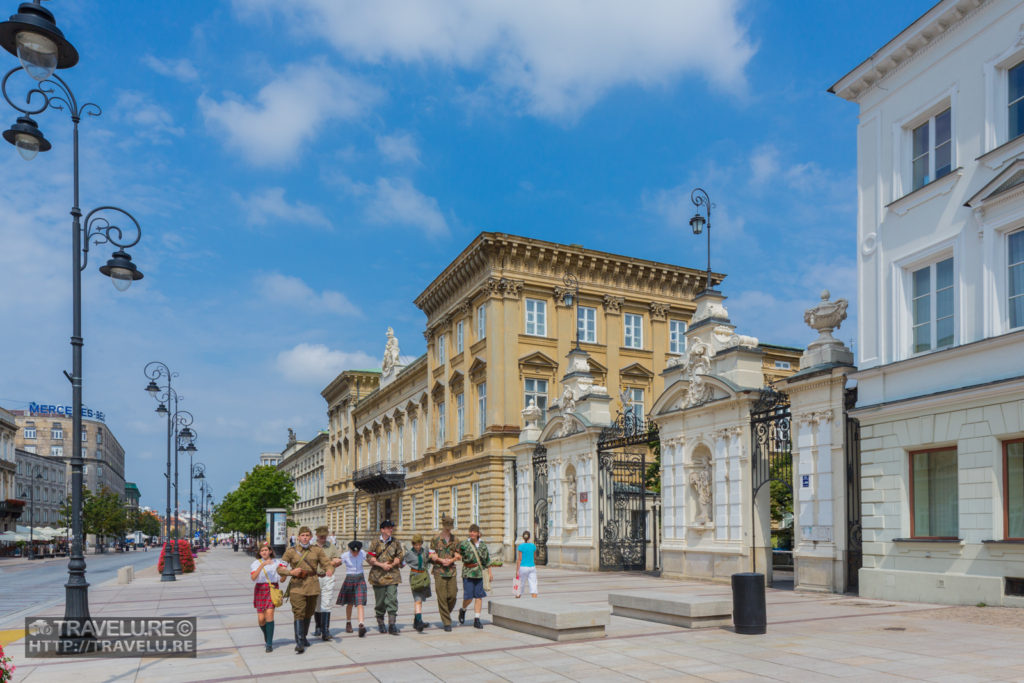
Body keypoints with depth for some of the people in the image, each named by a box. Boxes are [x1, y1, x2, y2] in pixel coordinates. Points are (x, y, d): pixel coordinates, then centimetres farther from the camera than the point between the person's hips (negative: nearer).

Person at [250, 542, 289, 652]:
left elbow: (281, 580, 5)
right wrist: (262, 565, -24)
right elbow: (253, 577, -15)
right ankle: (266, 634, 34)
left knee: (269, 613, -19)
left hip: (273, 590, -1)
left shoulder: (276, 563, 6)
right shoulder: (256, 563, 3)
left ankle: (269, 644, -13)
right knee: (261, 619, -2)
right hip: (260, 590, 1)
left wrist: (284, 572, -15)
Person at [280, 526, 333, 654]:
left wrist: (329, 570, -19)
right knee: (299, 614, -11)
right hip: (297, 587, -3)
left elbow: (326, 564, 4)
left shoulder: (317, 550, 5)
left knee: (309, 613, 14)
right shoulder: (291, 551, 0)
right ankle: (299, 643, -9)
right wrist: (291, 572, -21)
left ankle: (304, 637, 33)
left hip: (313, 586, 3)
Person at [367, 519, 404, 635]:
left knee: (392, 599, -9)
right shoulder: (375, 542, 3)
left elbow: (399, 557, 9)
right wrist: (381, 565, -13)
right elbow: (371, 559, -1)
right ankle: (380, 623, 22)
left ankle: (392, 625, -8)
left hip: (392, 575, 1)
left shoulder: (396, 543, 9)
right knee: (379, 601, 7)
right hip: (378, 576, -1)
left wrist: (391, 565, -8)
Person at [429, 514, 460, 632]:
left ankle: (446, 613, 25)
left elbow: (458, 556, 9)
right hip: (439, 571, -3)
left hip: (452, 571, 3)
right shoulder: (435, 539, 2)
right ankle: (446, 623, 2)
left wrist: (451, 560, -10)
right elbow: (432, 556, 0)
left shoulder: (455, 540, 11)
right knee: (442, 597, -5)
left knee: (453, 596, -3)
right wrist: (442, 560, -15)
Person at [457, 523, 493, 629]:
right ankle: (463, 610, 26)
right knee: (469, 597, -6)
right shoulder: (464, 544, -3)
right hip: (468, 573, -3)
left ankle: (476, 620, 9)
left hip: (480, 573, 3)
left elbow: (487, 560, 13)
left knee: (479, 597, 2)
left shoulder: (483, 545, 8)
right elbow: (459, 555, 4)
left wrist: (490, 572, 12)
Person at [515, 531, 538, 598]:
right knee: (533, 585, -2)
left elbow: (519, 559, -10)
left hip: (523, 567, -2)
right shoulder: (533, 546, 3)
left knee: (521, 584, 12)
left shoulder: (520, 546, -7)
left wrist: (517, 571, -7)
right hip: (532, 567, 2)